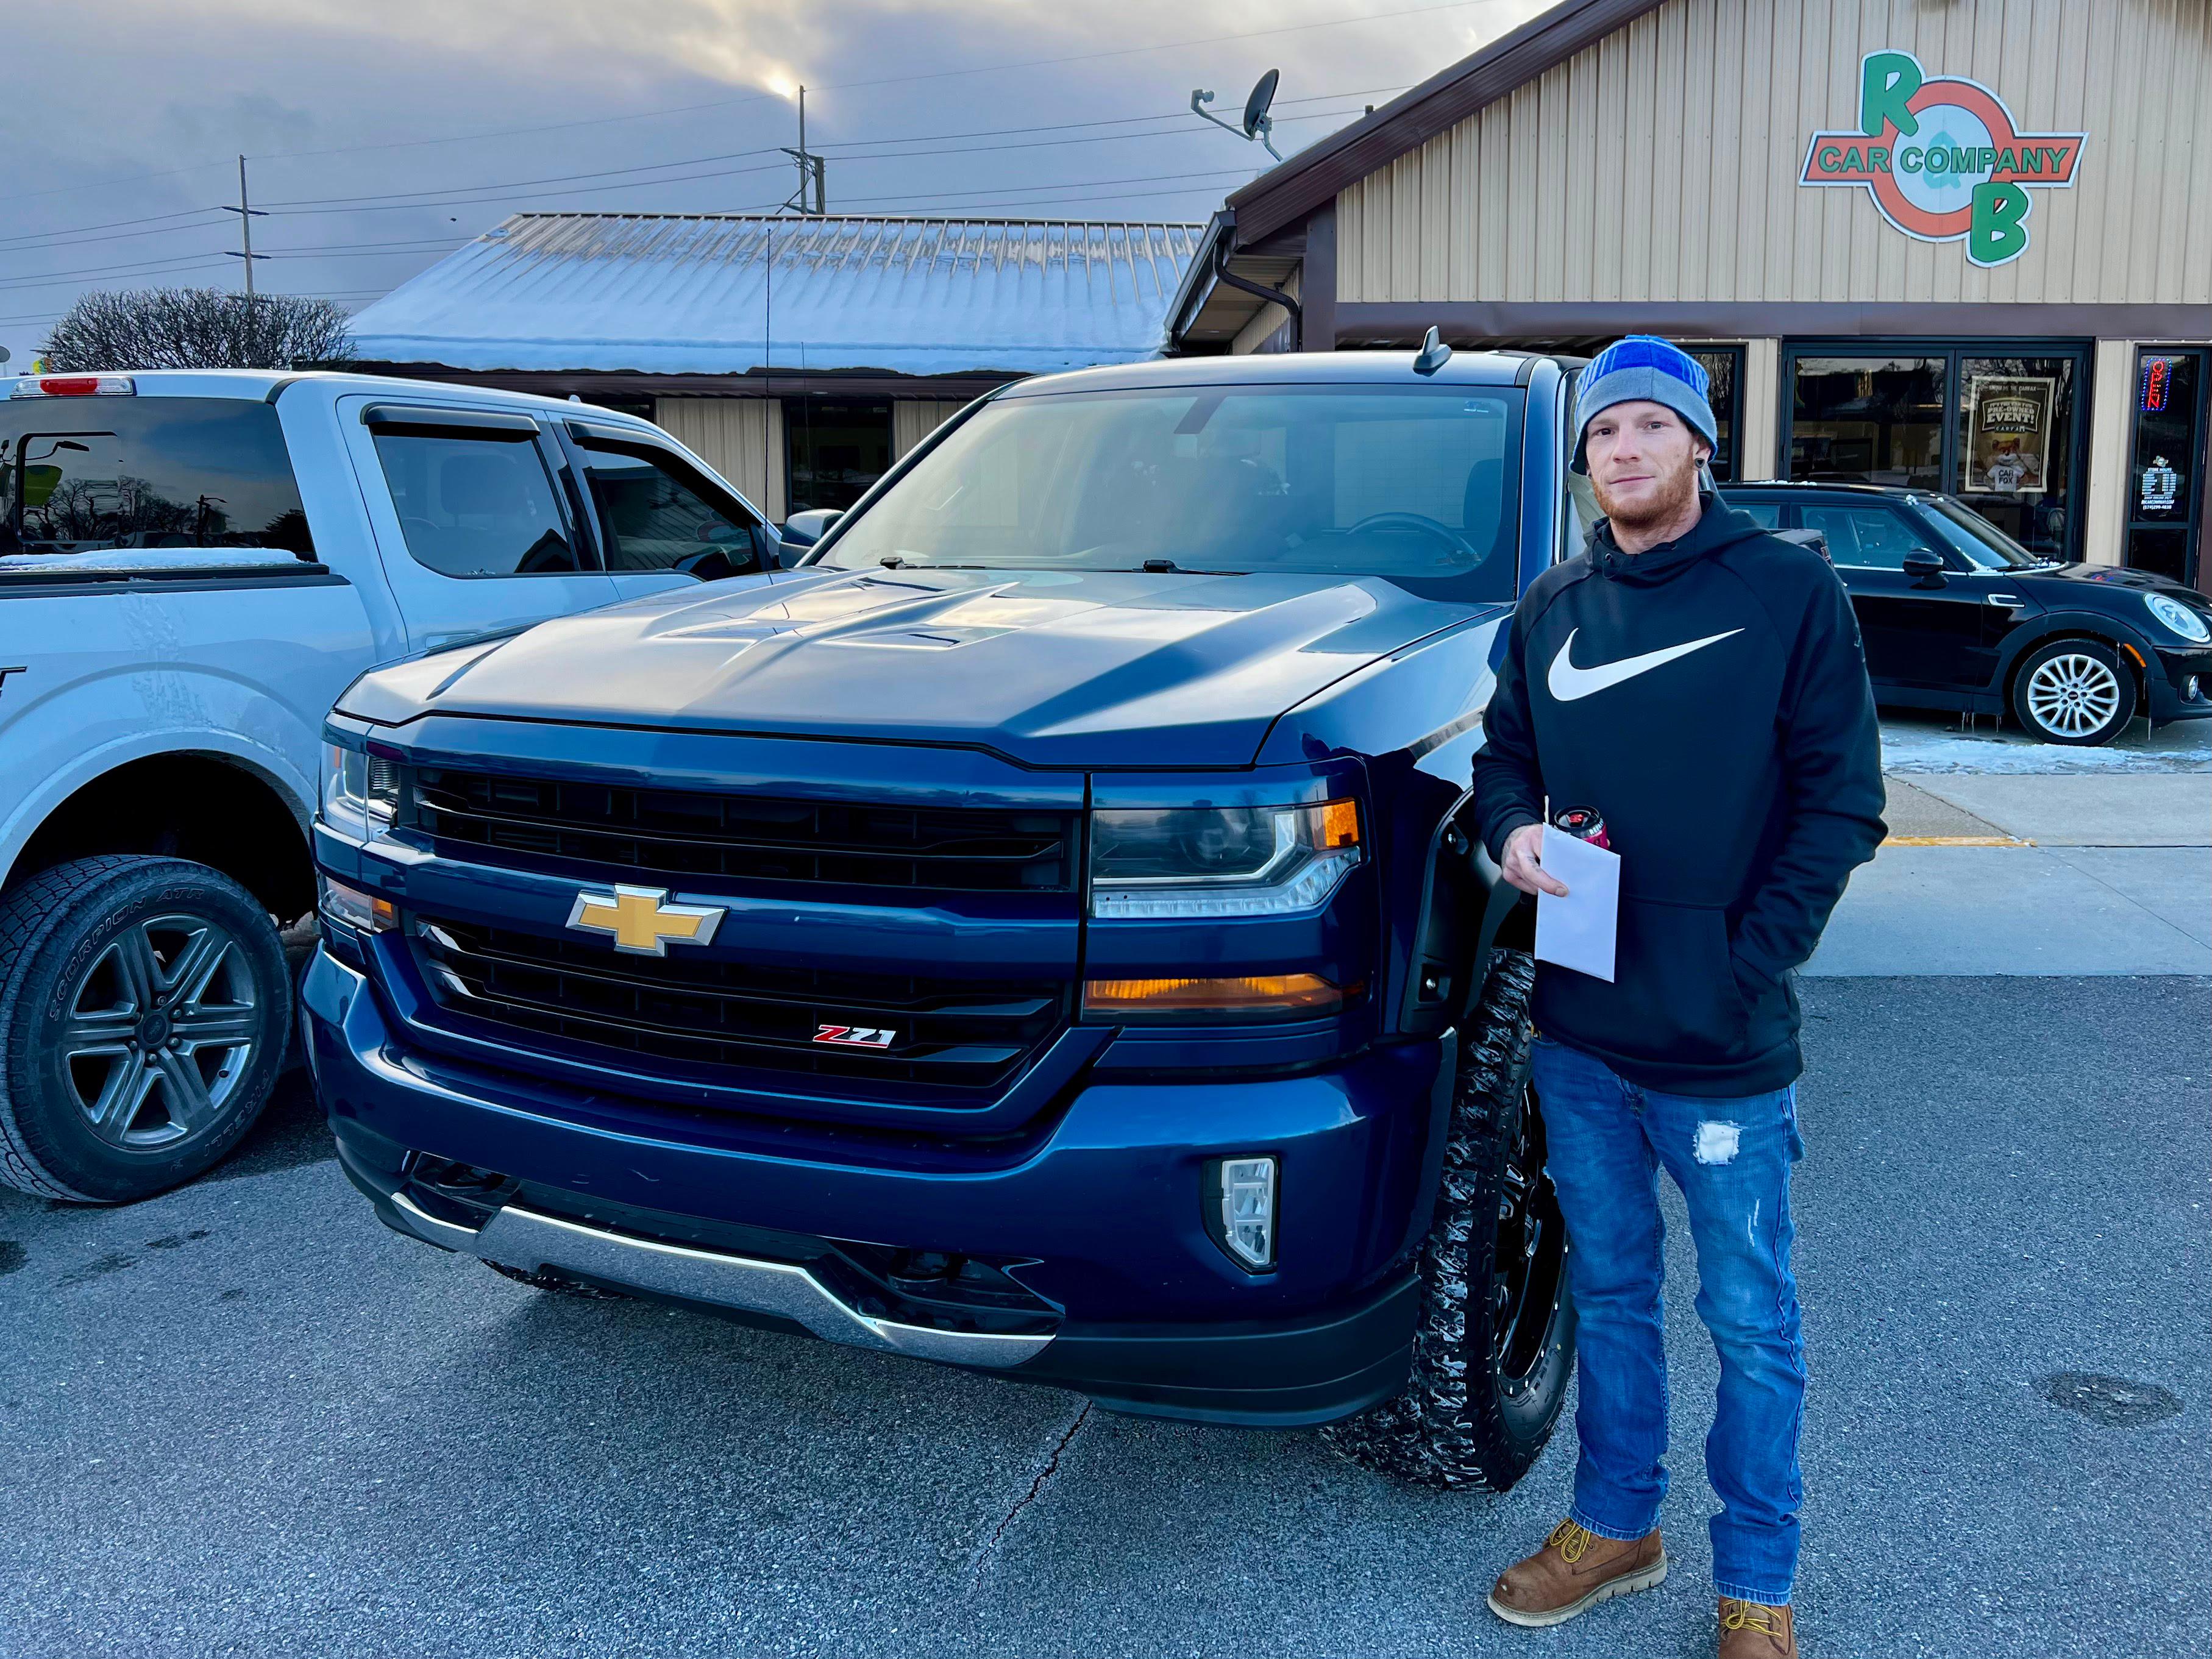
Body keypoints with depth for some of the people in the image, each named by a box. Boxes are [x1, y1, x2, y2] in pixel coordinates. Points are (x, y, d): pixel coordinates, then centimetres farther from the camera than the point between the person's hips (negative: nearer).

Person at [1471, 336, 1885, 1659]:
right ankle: (1618, 1524, 36)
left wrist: (1749, 962, -13)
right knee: (1609, 1288, 18)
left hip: (1723, 1045, -4)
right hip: (1577, 1029, 5)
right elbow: (1504, 755, 17)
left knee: (1751, 1322, 8)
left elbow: (1843, 802, -7)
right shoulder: (1552, 609, 8)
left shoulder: (1789, 591, -6)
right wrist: (1512, 831, -6)